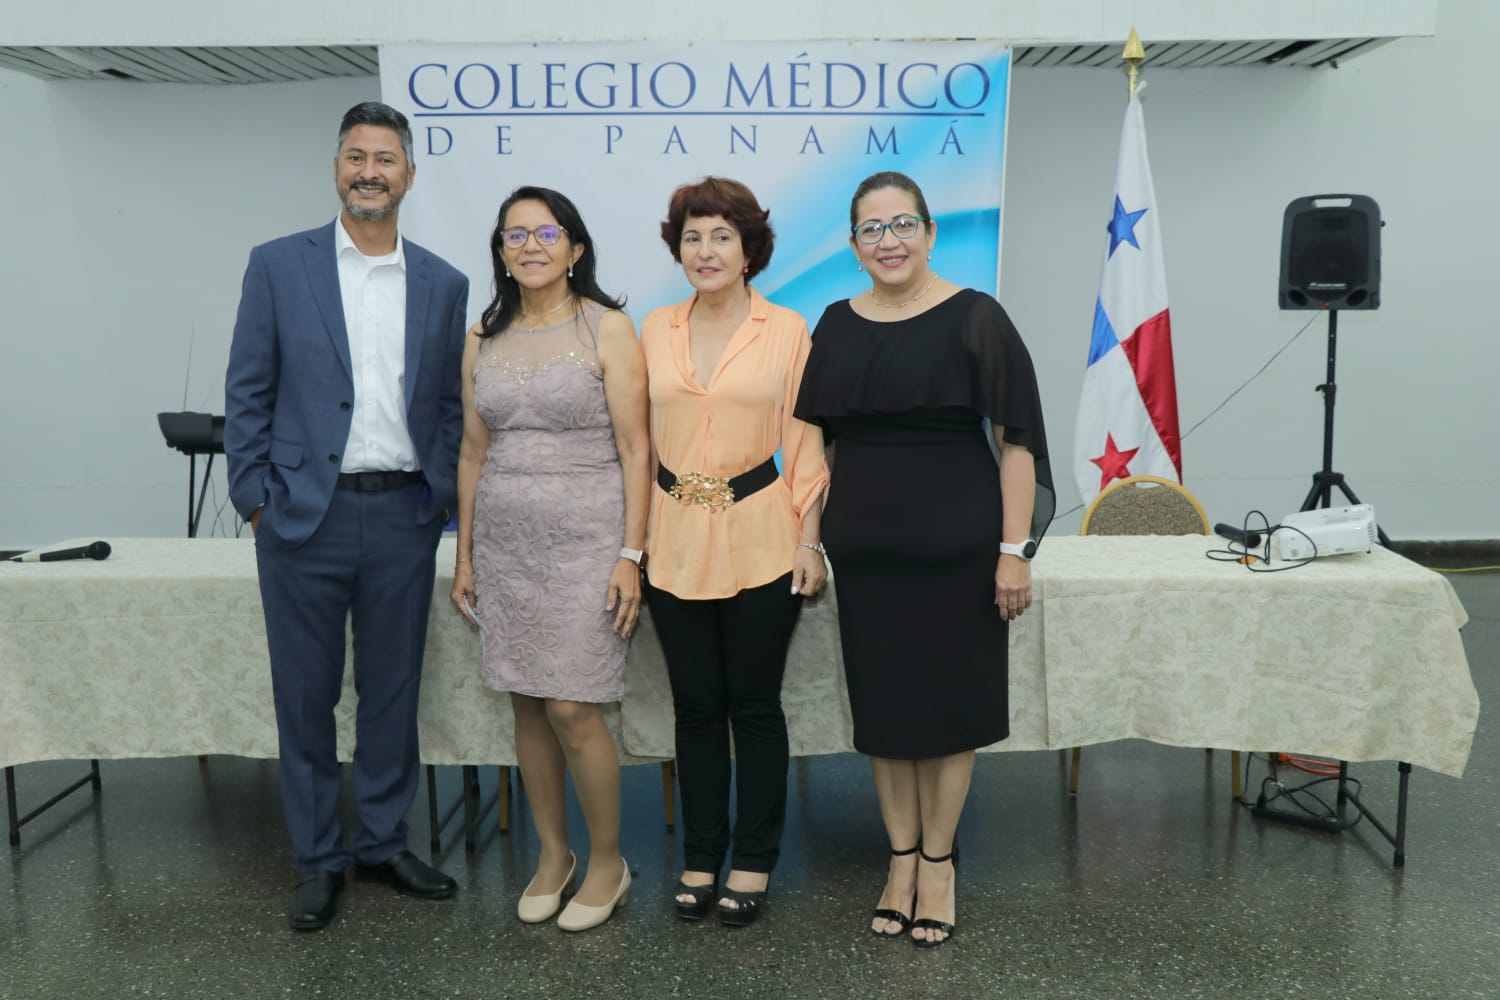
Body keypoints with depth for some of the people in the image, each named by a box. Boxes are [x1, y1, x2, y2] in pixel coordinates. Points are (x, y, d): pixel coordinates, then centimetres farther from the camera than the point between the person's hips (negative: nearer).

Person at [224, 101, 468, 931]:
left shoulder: (443, 284, 7)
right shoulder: (278, 266, 1)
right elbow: (246, 395, 1)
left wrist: (439, 498, 3)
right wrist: (255, 503, -4)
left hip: (403, 518, 2)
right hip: (304, 517, -1)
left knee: (393, 691, 12)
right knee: (305, 696, 8)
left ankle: (384, 842, 29)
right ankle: (317, 858, 25)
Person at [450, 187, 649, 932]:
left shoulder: (608, 330, -5)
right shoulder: (483, 338, 9)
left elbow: (634, 450, -8)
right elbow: (474, 452, 12)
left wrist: (630, 554, -13)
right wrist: (465, 555, 12)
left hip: (584, 540, -4)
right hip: (505, 542, 5)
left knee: (572, 710, -5)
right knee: (526, 705, 9)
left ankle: (608, 864, 17)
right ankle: (552, 855, 28)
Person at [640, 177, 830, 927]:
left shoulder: (787, 331, -2)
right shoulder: (655, 332, 7)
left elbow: (804, 443, -1)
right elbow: (640, 440, 9)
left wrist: (809, 540, -5)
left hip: (760, 546, -2)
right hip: (676, 546, 3)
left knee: (754, 705, 7)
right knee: (695, 707, 11)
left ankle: (753, 863, 23)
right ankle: (700, 858, 26)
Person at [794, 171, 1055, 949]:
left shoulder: (974, 319, -6)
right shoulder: (836, 326, 7)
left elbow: (1018, 439, -7)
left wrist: (1014, 549, -12)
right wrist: (810, 537, 8)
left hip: (956, 543, -3)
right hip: (864, 547, 4)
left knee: (950, 701, 7)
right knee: (882, 703, 10)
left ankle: (938, 860, 24)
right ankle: (901, 857, 26)